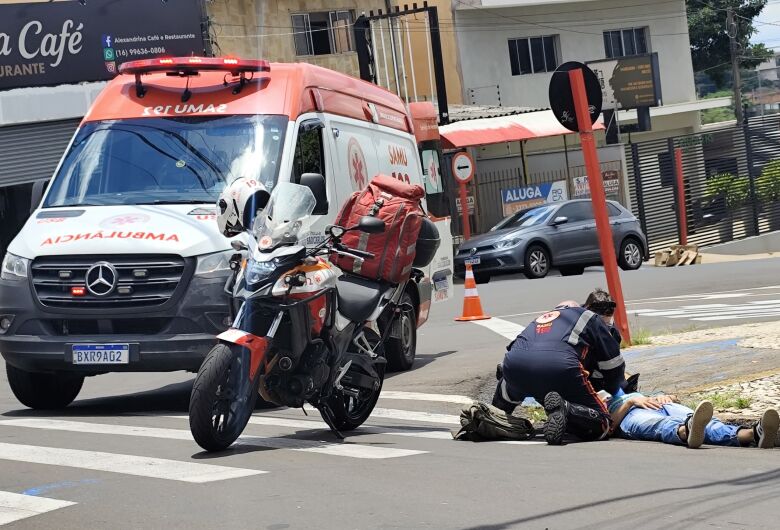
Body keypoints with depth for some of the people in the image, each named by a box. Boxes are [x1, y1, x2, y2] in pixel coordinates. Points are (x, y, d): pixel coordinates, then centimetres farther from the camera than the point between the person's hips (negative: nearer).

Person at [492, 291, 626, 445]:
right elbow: (613, 365, 27)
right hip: (560, 367, -5)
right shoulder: (590, 318, 28)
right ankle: (565, 409, -25)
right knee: (600, 426, 1)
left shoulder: (541, 319, 39)